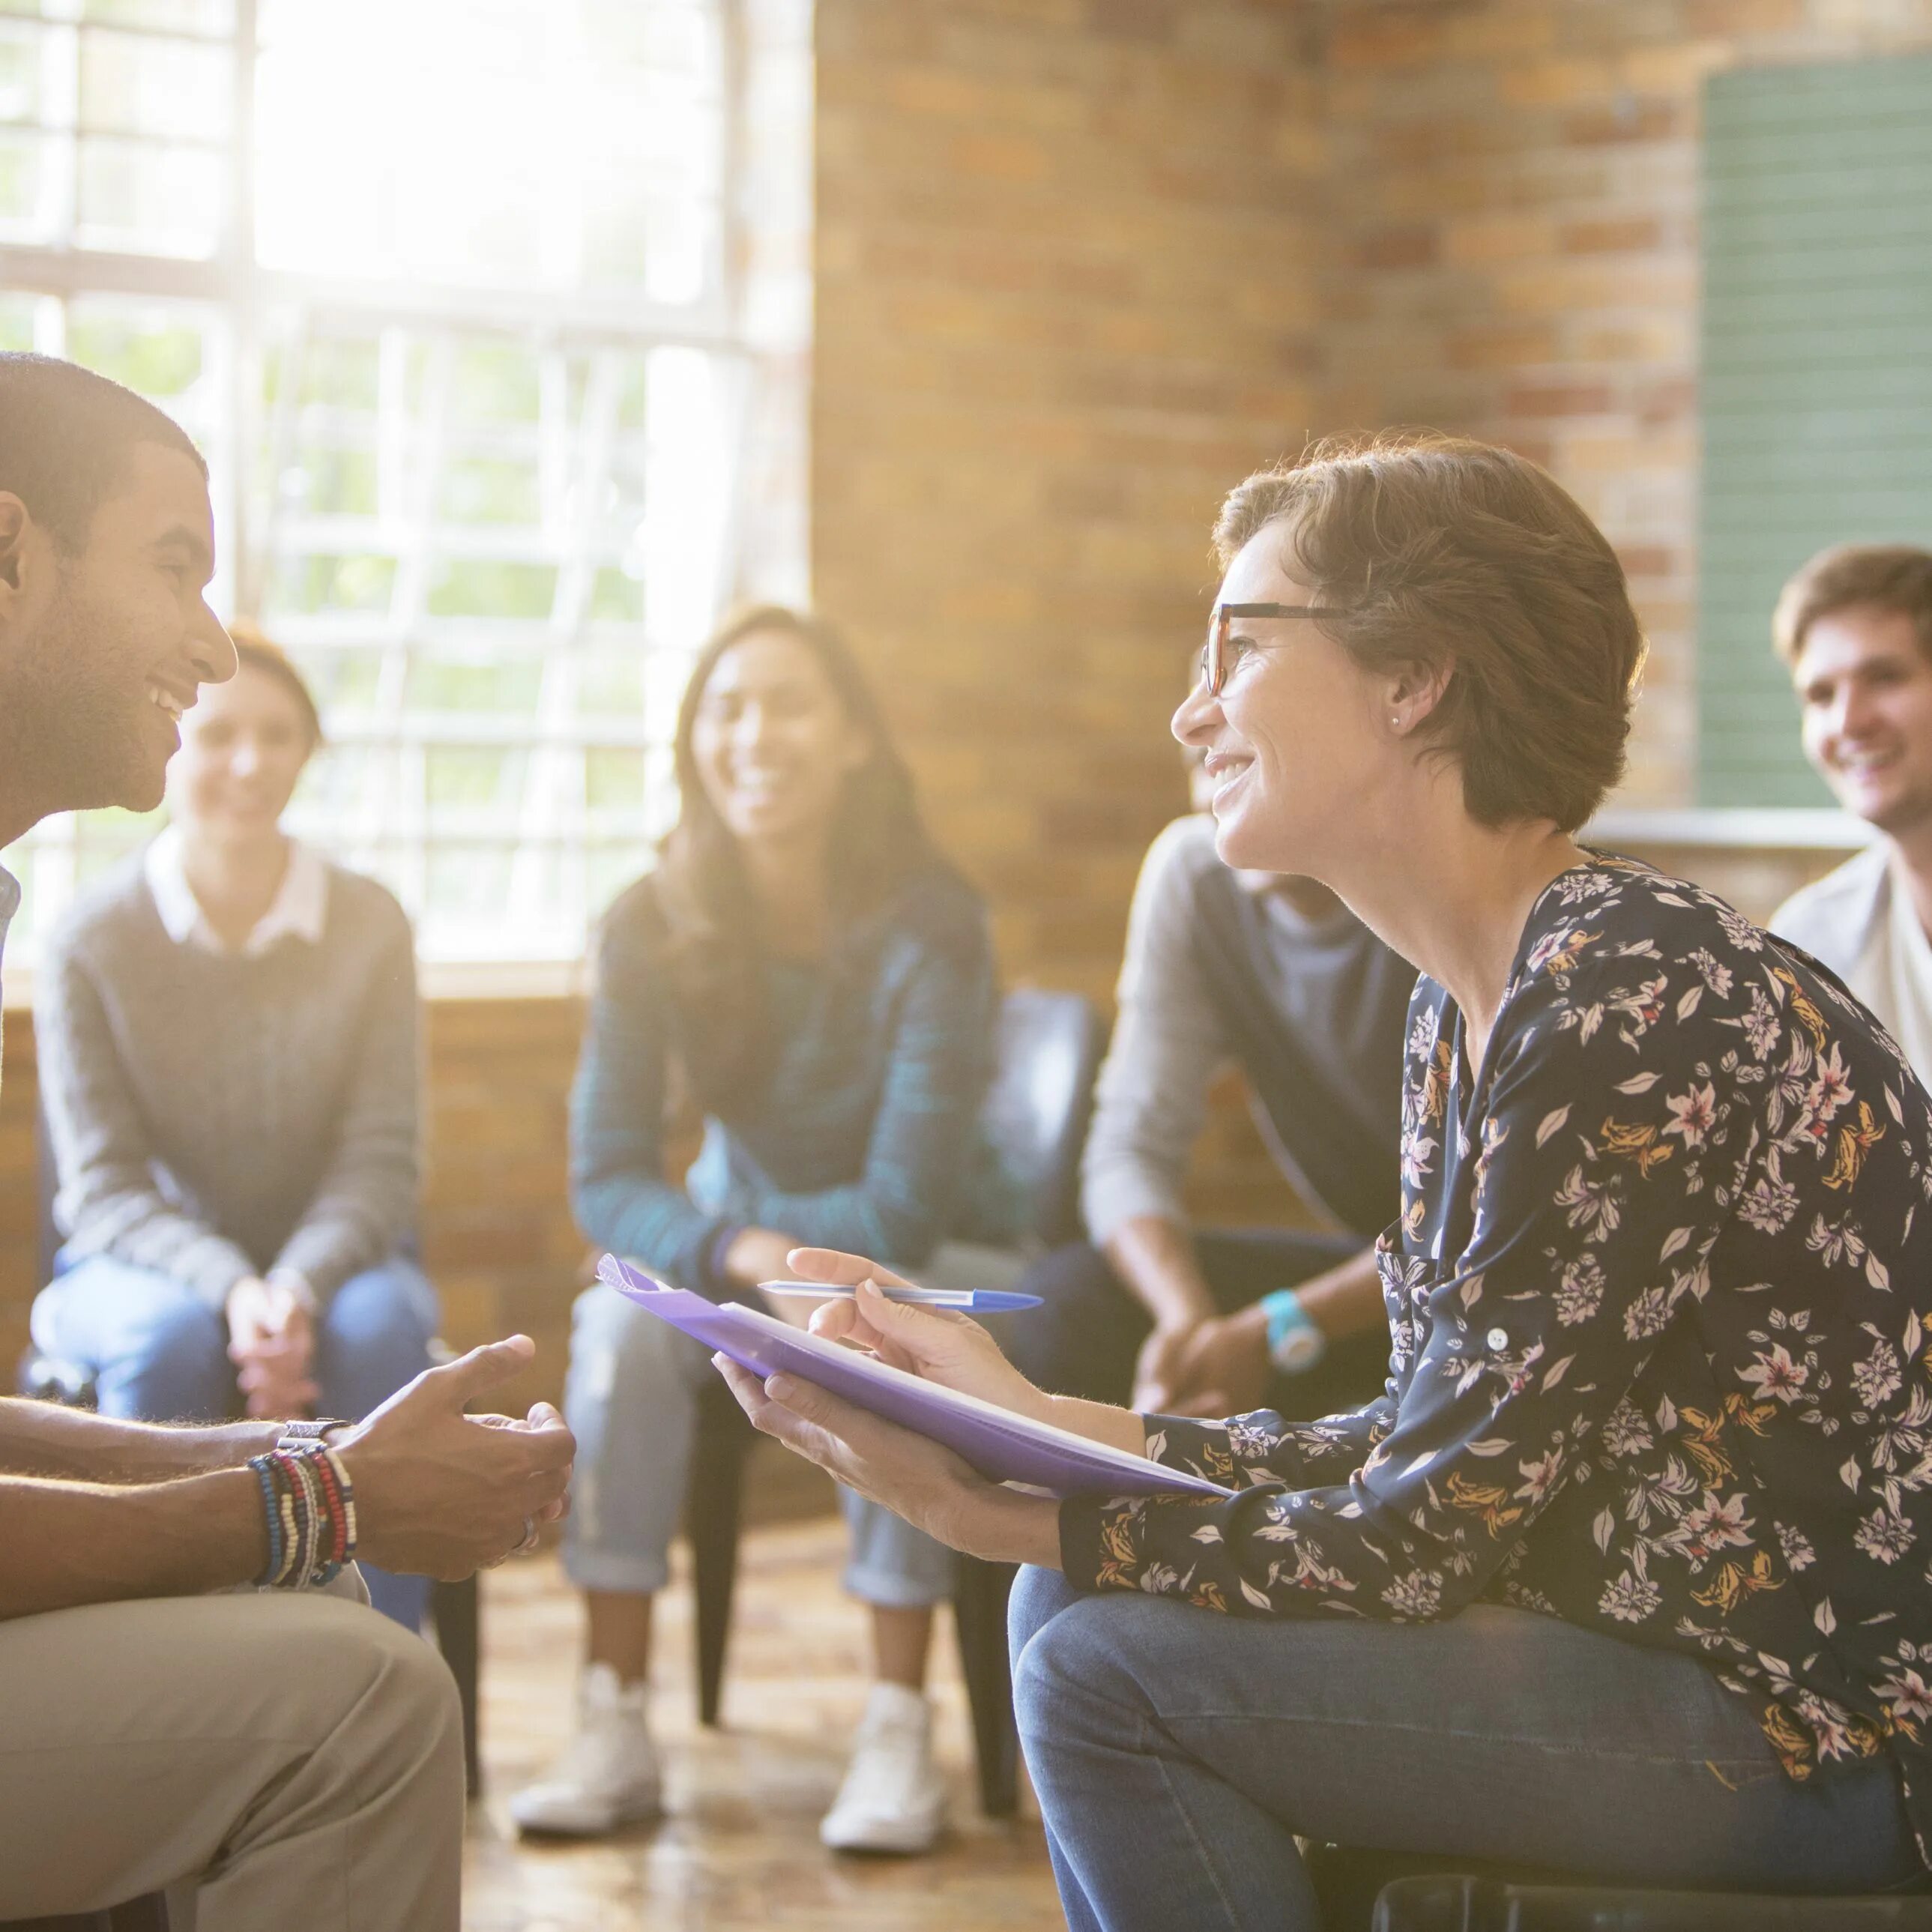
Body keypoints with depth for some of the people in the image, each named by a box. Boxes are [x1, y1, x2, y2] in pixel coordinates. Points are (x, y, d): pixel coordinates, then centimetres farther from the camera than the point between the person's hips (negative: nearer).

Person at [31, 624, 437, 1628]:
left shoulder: (370, 926, -5)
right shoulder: (91, 940, -9)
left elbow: (377, 1160, -7)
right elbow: (103, 1186, -10)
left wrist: (298, 1288, -28)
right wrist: (229, 1290, -28)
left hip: (327, 1258, 1)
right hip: (142, 1265, -1)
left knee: (378, 1325, -33)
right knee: (170, 1337, -36)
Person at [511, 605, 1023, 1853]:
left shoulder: (928, 927, -21)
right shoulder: (656, 929, -12)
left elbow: (905, 1204, -21)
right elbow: (608, 1178, -15)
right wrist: (732, 1253, -32)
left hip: (936, 1258, -3)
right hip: (742, 1240, 3)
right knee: (620, 1320, -28)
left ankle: (900, 1728, -27)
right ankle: (616, 1725, -25)